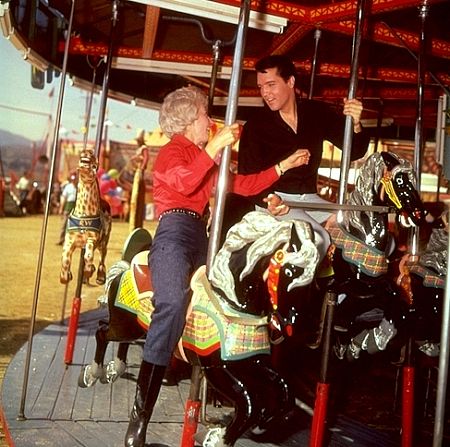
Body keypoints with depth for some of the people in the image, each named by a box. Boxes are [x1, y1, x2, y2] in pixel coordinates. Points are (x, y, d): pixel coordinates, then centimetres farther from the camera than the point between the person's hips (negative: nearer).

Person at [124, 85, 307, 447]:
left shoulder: (206, 158, 28)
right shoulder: (173, 150, 5)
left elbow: (243, 185, 29)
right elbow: (185, 182, -17)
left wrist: (282, 167, 27)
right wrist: (215, 146, -18)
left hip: (200, 235, 9)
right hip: (175, 231, -9)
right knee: (174, 302, -33)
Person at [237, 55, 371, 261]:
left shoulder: (317, 113, 2)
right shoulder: (255, 125, -7)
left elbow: (355, 151, 2)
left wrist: (356, 125, -19)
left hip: (309, 198, 5)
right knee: (317, 239, -28)